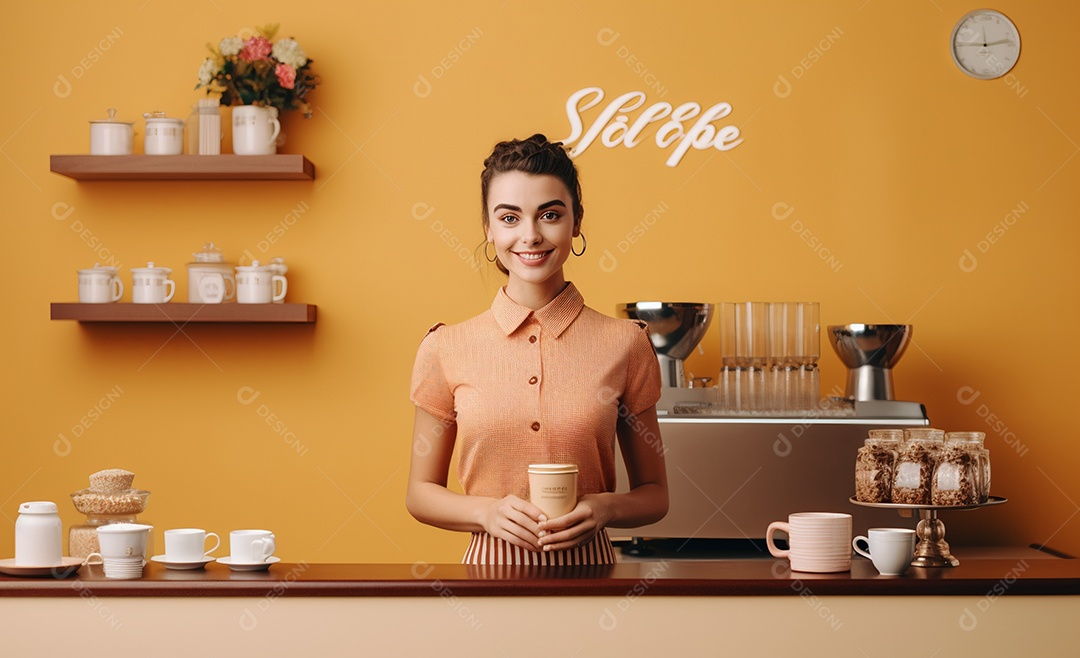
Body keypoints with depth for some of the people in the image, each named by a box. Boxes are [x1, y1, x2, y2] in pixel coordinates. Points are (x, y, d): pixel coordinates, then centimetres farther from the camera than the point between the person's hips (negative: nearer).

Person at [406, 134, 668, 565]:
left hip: (586, 568, 0)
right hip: (490, 567, 0)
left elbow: (654, 496, 6)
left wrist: (604, 508, -13)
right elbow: (420, 494, 6)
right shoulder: (446, 350, -2)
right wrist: (489, 511, -12)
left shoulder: (625, 345, -3)